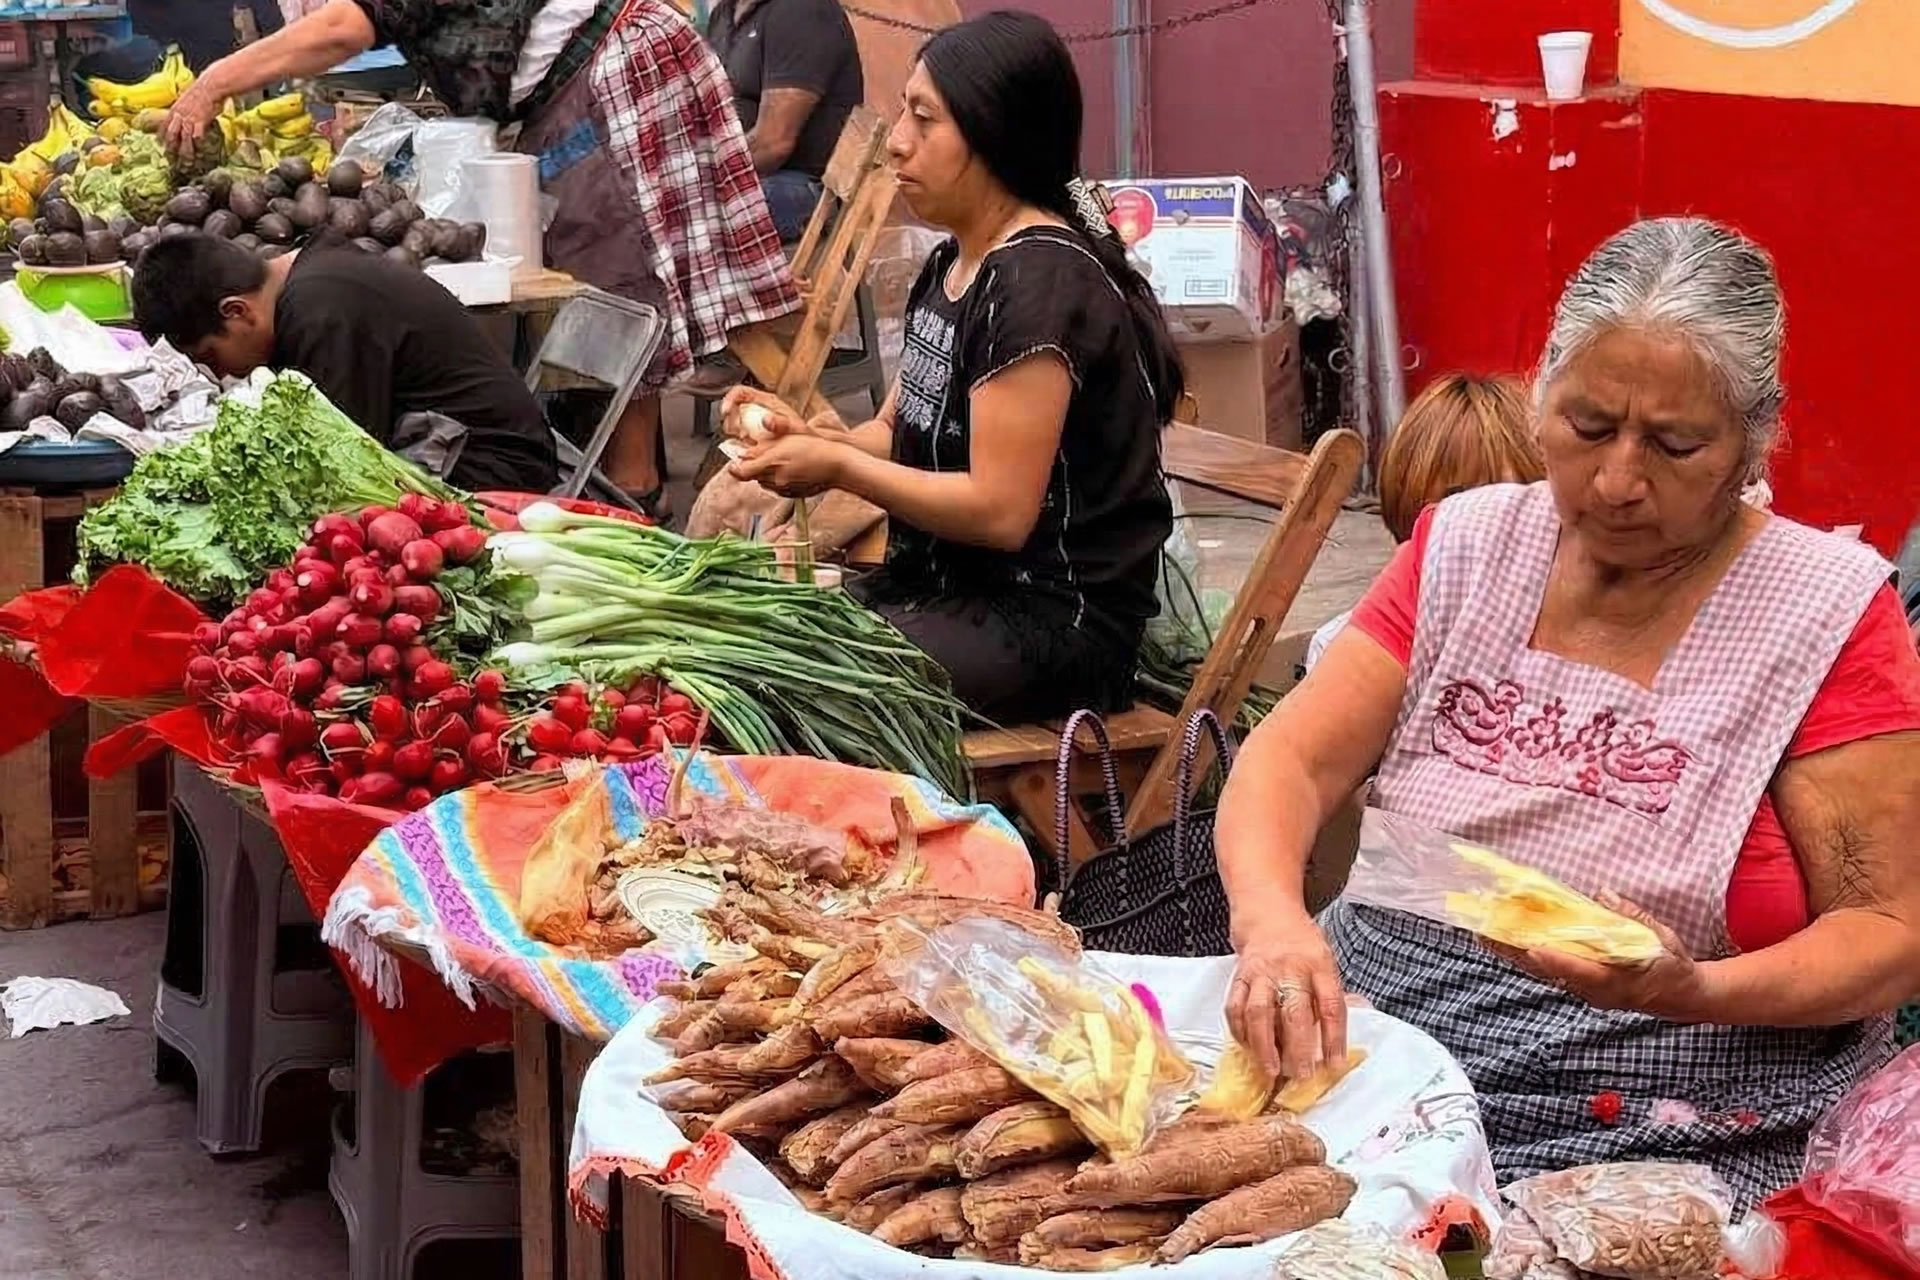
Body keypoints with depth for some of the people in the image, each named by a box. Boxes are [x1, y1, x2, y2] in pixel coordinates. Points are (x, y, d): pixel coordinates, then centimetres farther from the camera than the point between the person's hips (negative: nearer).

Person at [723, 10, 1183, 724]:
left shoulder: (1041, 283, -18)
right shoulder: (954, 266, 12)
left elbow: (1000, 511, -21)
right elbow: (900, 434, 18)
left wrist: (837, 466, -13)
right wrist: (806, 436, -2)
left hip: (1052, 619, -9)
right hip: (945, 585, 9)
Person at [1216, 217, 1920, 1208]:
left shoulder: (1828, 614, -4)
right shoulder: (1464, 546, 9)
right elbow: (1293, 757, 1)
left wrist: (1698, 993, -24)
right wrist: (1270, 918, -22)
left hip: (1668, 1142, -5)